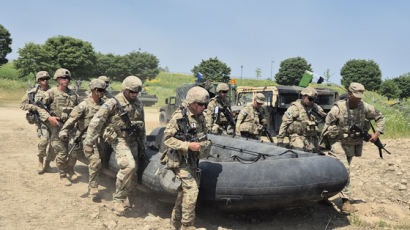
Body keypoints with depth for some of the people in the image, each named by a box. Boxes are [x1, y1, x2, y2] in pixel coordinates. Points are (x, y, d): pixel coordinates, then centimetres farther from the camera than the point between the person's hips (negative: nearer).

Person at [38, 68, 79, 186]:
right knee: (61, 153, -3)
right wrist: (48, 117, -17)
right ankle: (63, 175, 14)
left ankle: (70, 170, 31)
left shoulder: (73, 94, 12)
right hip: (57, 126, -5)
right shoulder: (51, 93, -4)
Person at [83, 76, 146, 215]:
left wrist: (142, 146, 18)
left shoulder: (138, 105, 9)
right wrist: (89, 143, -12)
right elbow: (96, 122, -10)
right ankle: (118, 199, -6)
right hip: (118, 139, -6)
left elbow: (142, 127, 19)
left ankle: (123, 198, 24)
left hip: (133, 140, 7)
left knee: (133, 170, 5)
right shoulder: (113, 103, -10)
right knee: (129, 166, -23)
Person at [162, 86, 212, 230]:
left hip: (192, 160, 8)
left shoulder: (200, 118, 7)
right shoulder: (179, 117, -16)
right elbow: (167, 138, -17)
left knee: (184, 190, 15)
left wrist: (205, 144, -4)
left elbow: (203, 136, 19)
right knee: (191, 190, -13)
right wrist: (188, 145, -24)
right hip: (180, 160, -7)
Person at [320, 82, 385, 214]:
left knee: (344, 169, 14)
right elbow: (328, 126, -11)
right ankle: (346, 200, -10)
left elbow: (380, 117, 6)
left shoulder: (365, 107, -8)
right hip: (338, 142, -5)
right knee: (344, 168, -17)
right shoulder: (338, 108, -18)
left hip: (352, 144, 5)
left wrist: (377, 133, -5)